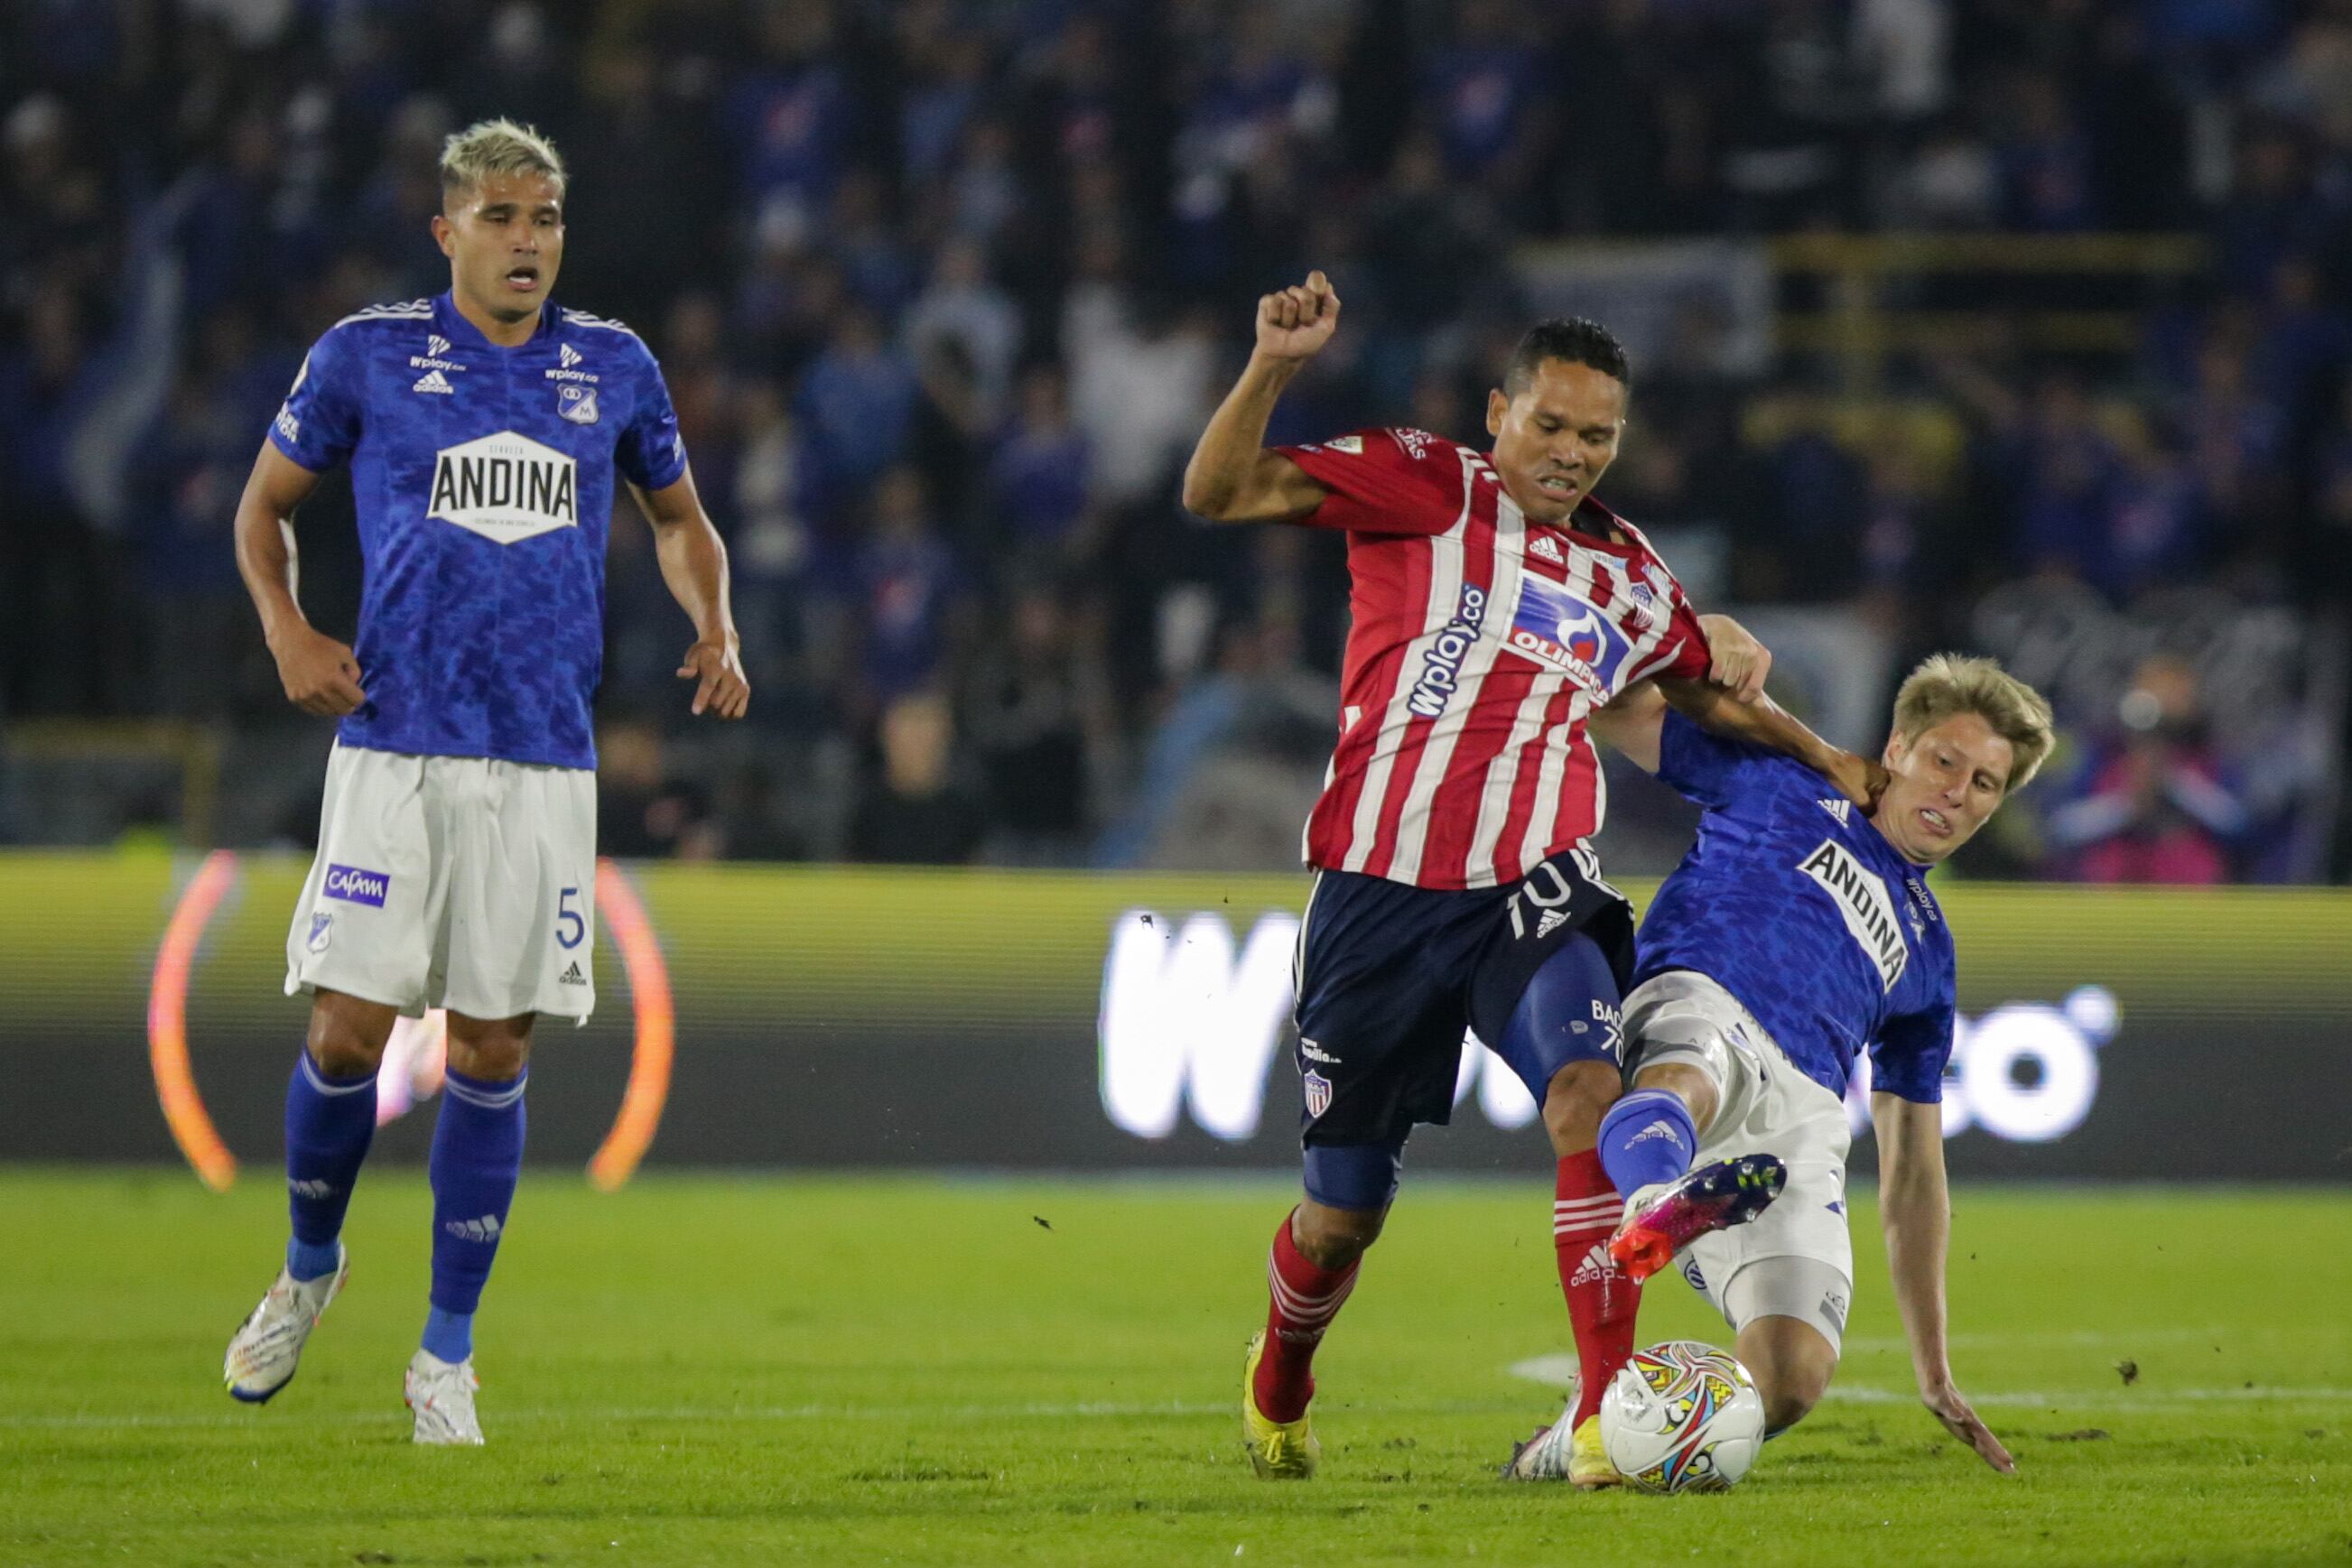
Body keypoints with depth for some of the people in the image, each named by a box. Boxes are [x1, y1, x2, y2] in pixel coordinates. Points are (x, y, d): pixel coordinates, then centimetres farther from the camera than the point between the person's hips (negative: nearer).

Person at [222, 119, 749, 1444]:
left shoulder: (615, 368, 9)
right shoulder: (368, 356, 2)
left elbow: (680, 517, 24)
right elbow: (266, 504, 14)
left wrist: (715, 633, 5)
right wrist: (289, 635, -2)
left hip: (544, 761, 2)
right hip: (393, 748, -2)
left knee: (494, 1052, 1)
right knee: (348, 1030, -8)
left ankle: (448, 1357, 10)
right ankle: (310, 1266, 21)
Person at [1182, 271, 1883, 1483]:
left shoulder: (1630, 576, 14)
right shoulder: (1423, 487, -1)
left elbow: (1707, 688, 34)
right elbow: (1218, 493, -10)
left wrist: (1832, 763, 27)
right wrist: (1274, 367, -23)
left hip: (1531, 895, 2)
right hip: (1380, 894, -2)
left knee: (1592, 1094, -28)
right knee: (1342, 1217, 7)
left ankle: (1608, 1416, -29)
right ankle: (1278, 1386, 40)